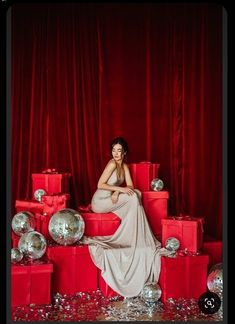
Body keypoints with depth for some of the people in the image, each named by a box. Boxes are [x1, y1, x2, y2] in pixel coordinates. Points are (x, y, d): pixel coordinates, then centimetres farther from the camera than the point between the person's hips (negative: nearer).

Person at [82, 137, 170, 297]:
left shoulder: (125, 166, 10)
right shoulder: (112, 164, -14)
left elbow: (130, 186, 1)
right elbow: (100, 185, -18)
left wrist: (117, 192, -18)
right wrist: (120, 189, -23)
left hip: (113, 199, 7)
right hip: (100, 201, -7)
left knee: (136, 193, -14)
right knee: (132, 197, -24)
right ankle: (137, 241, -18)